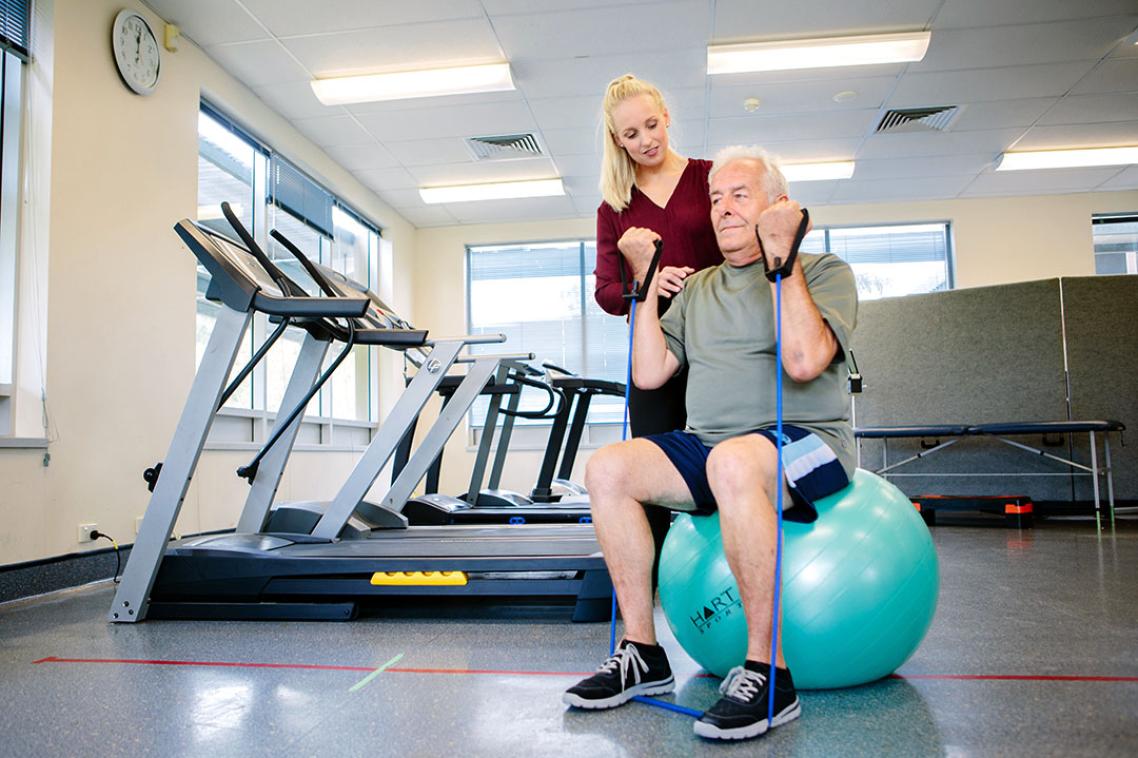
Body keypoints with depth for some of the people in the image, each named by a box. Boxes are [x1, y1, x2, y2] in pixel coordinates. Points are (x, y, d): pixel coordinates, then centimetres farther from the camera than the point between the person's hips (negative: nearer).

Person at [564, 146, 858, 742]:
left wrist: (782, 258, -13)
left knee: (733, 461, -39)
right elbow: (649, 374, 10)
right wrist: (647, 286, 9)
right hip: (705, 445, 6)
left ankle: (768, 674, -26)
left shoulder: (824, 272, 4)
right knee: (608, 468, -17)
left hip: (803, 442, -5)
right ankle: (643, 653, -8)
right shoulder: (697, 289, 20)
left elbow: (804, 361, -17)